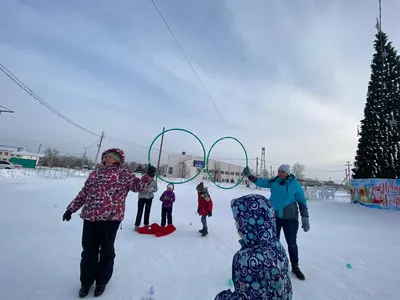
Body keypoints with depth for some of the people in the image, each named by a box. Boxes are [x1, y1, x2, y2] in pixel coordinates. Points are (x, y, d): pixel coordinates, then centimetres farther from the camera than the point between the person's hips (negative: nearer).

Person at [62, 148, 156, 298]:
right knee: (88, 251, 16)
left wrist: (149, 175, -25)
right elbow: (83, 193, 21)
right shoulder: (95, 173, 16)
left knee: (106, 251, 12)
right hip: (90, 217, 5)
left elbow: (137, 185, -10)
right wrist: (71, 208, 18)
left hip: (110, 218, -4)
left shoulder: (124, 173, 0)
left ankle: (102, 281, 36)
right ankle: (86, 281, 39)